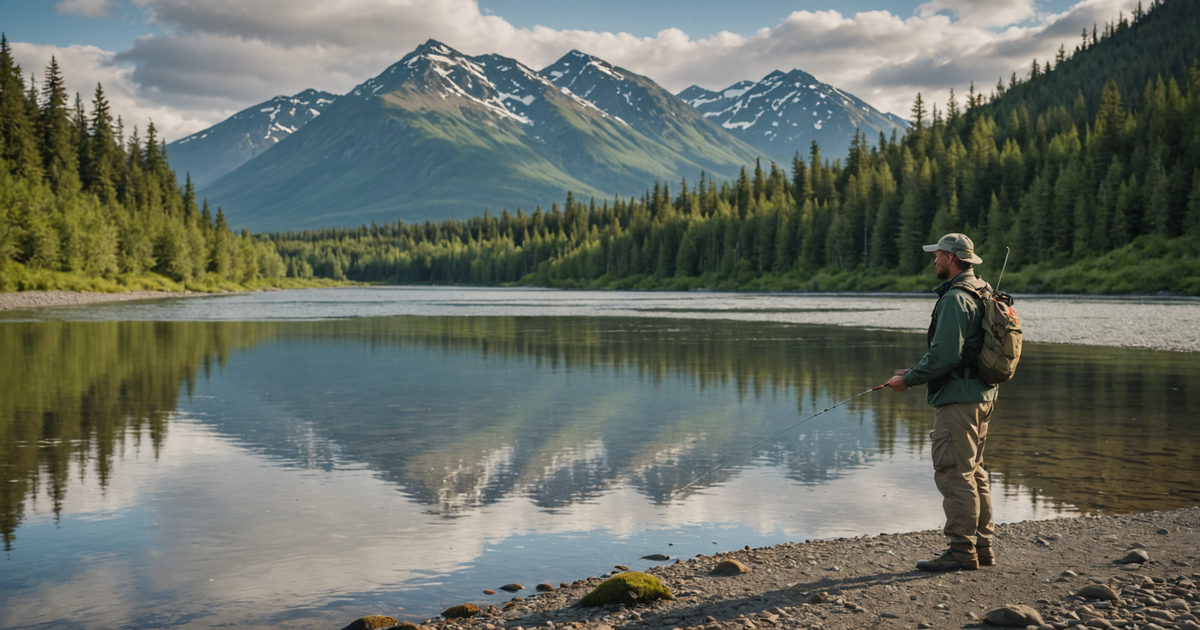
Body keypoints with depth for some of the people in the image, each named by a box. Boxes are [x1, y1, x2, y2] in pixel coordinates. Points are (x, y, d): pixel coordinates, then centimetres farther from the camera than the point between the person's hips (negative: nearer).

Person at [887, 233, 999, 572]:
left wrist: (909, 379, -11)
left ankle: (962, 550, -3)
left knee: (954, 473, -6)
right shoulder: (981, 294, 16)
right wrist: (915, 372, 19)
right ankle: (982, 547, 20)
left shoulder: (955, 298, -17)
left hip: (958, 399, -11)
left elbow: (944, 355, -23)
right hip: (982, 396, 11)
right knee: (974, 473, 15)